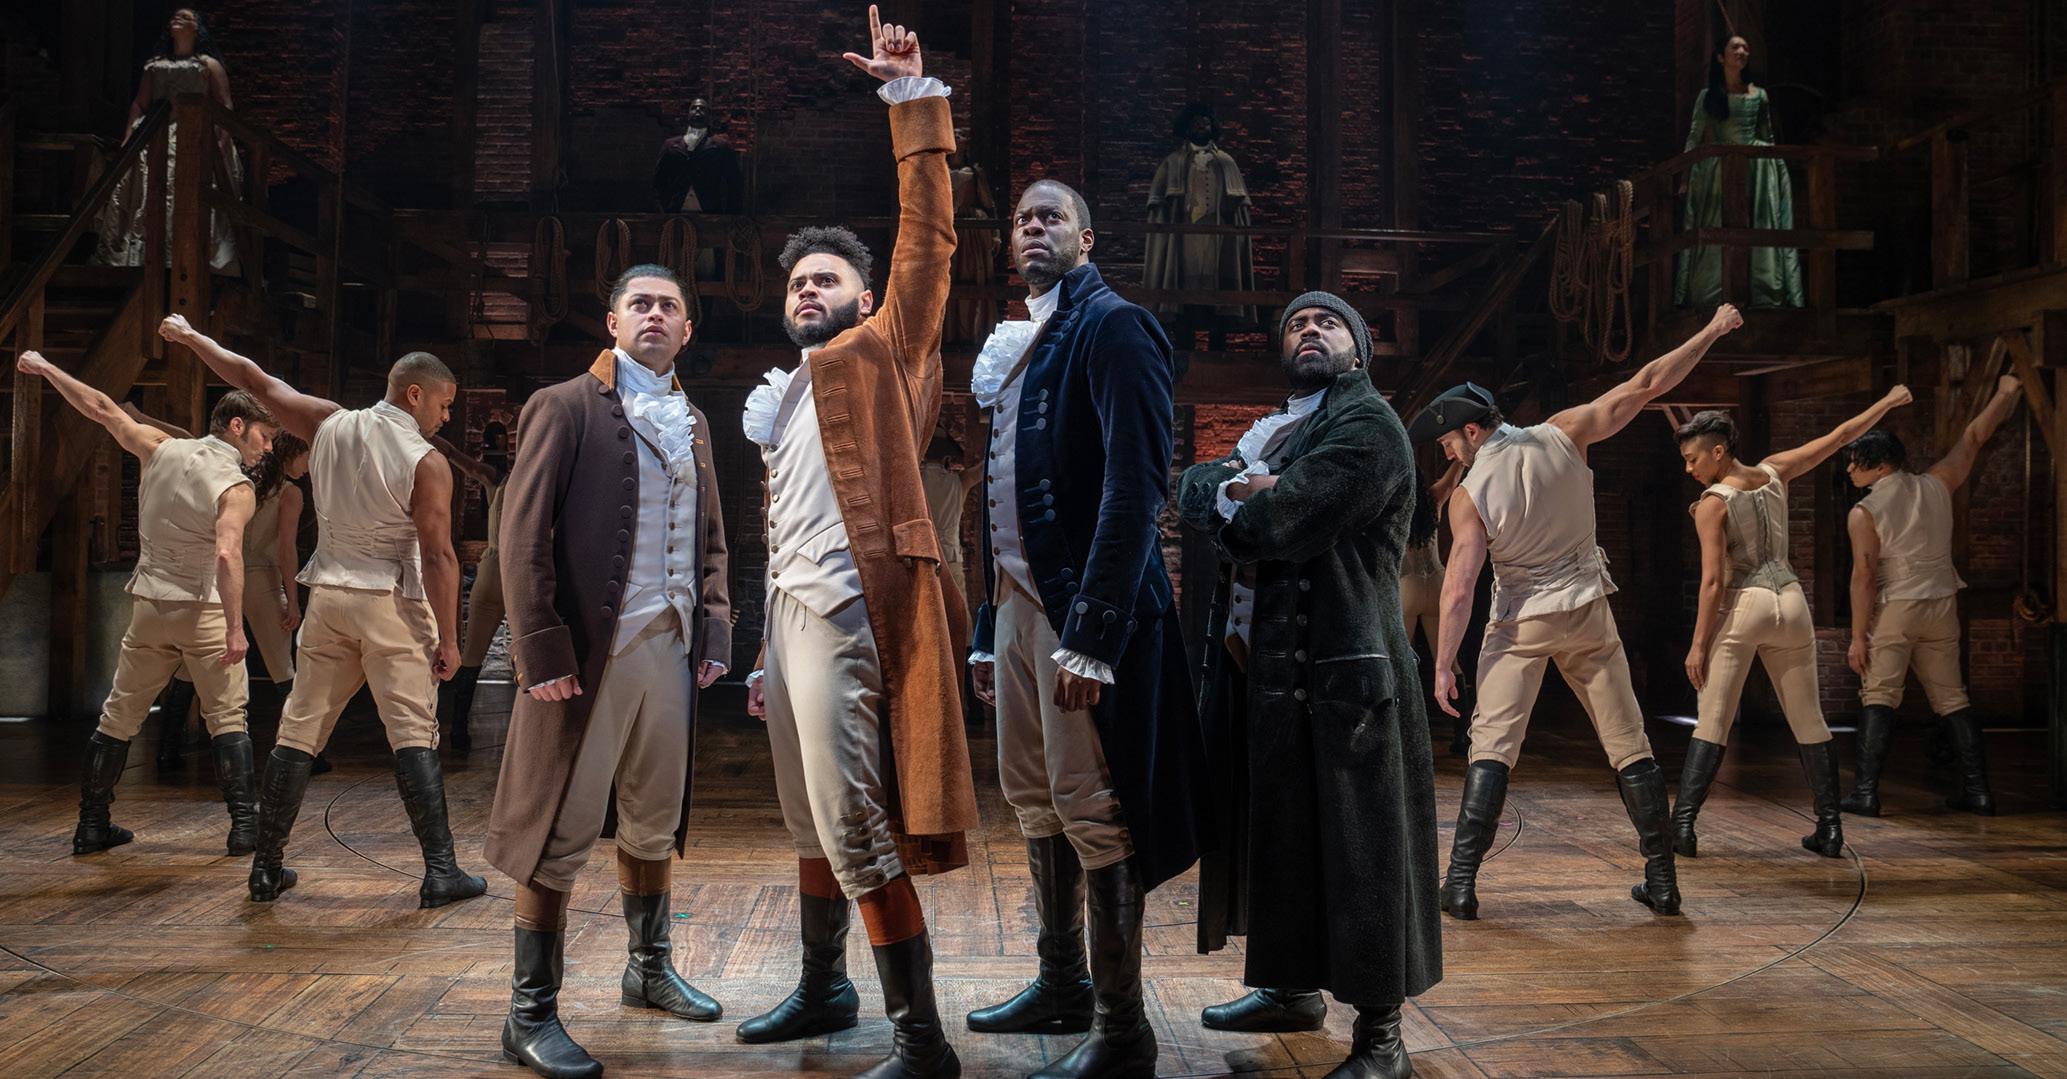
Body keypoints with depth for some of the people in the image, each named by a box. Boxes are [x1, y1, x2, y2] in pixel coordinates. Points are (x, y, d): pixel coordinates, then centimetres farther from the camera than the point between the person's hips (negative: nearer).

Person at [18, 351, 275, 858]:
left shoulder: (161, 449, 1)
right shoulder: (236, 488, -15)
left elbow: (103, 409, 10)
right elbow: (227, 555, -28)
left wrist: (44, 368, 23)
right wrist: (236, 627, -29)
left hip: (148, 606, 5)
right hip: (203, 610, -5)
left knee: (118, 717, 14)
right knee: (228, 719, 2)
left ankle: (92, 825, 20)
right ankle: (245, 825, -2)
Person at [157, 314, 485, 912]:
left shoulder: (329, 425, 4)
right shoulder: (427, 463, -11)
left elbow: (255, 380, 15)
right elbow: (439, 557, -13)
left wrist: (190, 336, 31)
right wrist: (448, 638, -7)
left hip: (328, 595, 5)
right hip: (392, 601, -5)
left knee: (298, 733, 10)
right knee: (413, 735, -5)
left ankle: (267, 867, 17)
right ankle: (441, 871, -6)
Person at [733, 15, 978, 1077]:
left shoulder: (882, 350, 1)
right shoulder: (784, 396, 22)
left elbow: (928, 236, -11)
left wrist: (912, 96, -14)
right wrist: (767, 656, 17)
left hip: (847, 618, -9)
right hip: (790, 617, 9)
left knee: (857, 829, -12)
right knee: (811, 824, 19)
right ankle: (822, 990, 34)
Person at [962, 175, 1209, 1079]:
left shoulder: (1113, 327, -7)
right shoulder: (1015, 346, 19)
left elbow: (1135, 486, -18)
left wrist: (1092, 633, -24)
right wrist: (987, 628, 15)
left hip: (1082, 610, -8)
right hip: (1018, 602, 8)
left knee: (1093, 812, -5)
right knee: (1038, 805, 15)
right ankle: (1062, 985, 29)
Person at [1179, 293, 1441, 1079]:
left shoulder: (1367, 423, -9)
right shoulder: (1271, 431, 21)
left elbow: (1278, 521, -19)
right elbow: (1193, 486, 7)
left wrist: (1232, 505, 1)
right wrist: (1237, 490, -13)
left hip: (1343, 668, -8)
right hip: (1265, 662, 9)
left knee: (1355, 846, -3)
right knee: (1278, 831, 17)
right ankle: (1294, 988, 33)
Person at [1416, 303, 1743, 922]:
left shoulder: (1469, 496, -13)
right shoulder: (1563, 435, -7)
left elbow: (1458, 588, -16)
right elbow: (1646, 386, -3)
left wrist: (1443, 666, -10)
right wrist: (1713, 331, 7)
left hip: (1520, 622, -3)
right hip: (1588, 613, 3)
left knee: (1492, 747, 1)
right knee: (1629, 745, 10)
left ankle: (1461, 883, -5)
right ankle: (1662, 881, 14)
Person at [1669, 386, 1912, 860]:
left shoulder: (1712, 504, -10)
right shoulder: (1773, 471, 4)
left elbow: (1712, 581, -14)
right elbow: (1839, 436, 15)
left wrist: (1698, 644, -10)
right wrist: (1888, 402, 30)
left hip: (1742, 607, -5)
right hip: (1791, 602, 5)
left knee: (1713, 722, -4)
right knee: (1809, 722, 11)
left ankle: (1682, 825, -11)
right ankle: (1830, 829, 15)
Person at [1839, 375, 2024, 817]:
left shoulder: (1864, 514, -11)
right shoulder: (1935, 485, 2)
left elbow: (1864, 577, -14)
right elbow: (1974, 437, 13)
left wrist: (1858, 637, -12)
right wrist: (2006, 393, 27)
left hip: (1893, 610, -5)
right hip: (1942, 604, 5)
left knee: (1878, 697, -4)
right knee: (1952, 698, 12)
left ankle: (1865, 792, -11)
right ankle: (1976, 789, 14)